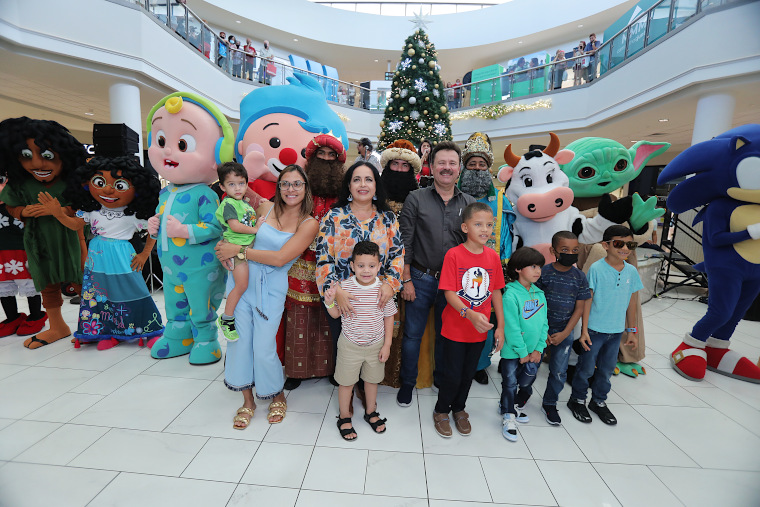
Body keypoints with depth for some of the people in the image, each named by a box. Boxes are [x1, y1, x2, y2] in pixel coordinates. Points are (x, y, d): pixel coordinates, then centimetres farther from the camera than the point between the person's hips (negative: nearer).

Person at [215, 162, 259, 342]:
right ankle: (226, 319, 3)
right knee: (242, 285, -10)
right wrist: (255, 229, -12)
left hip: (250, 246, 8)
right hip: (236, 246, -8)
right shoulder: (228, 203, -8)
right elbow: (235, 226, -18)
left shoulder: (245, 203, 18)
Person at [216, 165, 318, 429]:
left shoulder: (309, 224, -8)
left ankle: (277, 397, 30)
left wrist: (239, 251, -13)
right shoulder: (266, 208, 1)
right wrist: (227, 248, -7)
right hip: (243, 279, 3)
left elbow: (280, 258, -16)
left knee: (263, 348, -1)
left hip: (272, 289, -3)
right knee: (240, 341, 8)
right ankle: (248, 401, 31)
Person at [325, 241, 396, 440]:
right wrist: (329, 302, -25)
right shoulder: (345, 286, -15)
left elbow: (388, 318, -3)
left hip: (376, 345, 1)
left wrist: (387, 345, -2)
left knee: (372, 380, 21)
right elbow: (336, 314, -4)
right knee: (346, 382, 13)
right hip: (350, 345, -1)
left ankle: (370, 412, 46)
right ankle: (344, 418, 38)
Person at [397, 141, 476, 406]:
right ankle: (407, 383, 28)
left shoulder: (470, 203, 5)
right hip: (421, 279, -2)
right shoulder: (416, 199, -2)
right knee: (413, 334, 7)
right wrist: (406, 280, -8)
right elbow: (405, 243, -5)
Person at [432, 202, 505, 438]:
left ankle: (459, 409, 45)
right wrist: (470, 314, -32)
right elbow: (449, 292, -18)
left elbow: (496, 292, 5)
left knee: (468, 373, 20)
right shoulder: (454, 254, -16)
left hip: (480, 330, 4)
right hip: (455, 328, -4)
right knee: (452, 375, 9)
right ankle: (441, 411, 36)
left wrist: (500, 326, 4)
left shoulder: (493, 257, -2)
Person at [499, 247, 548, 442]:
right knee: (510, 385, 8)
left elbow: (543, 323, 4)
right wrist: (523, 352, -13)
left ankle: (516, 407, 45)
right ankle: (508, 417, 27)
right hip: (512, 352, -6)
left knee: (527, 384, 21)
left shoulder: (539, 294, 2)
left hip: (534, 353, 6)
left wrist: (538, 349, -2)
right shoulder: (511, 295, -19)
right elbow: (512, 328, -19)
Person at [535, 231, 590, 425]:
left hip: (564, 331, 2)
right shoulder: (544, 272, -10)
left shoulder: (580, 277, -3)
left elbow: (579, 309, -1)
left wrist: (564, 334, -8)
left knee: (559, 371, 10)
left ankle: (549, 404, 32)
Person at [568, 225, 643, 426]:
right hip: (595, 329, -5)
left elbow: (631, 302, 10)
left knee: (607, 368, 17)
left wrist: (631, 330, 12)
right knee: (586, 367, 7)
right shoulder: (596, 268, -13)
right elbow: (587, 300, -11)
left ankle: (599, 401, 36)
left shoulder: (631, 271, 1)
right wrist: (584, 330, -12)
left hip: (617, 330, 5)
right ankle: (577, 400, 26)